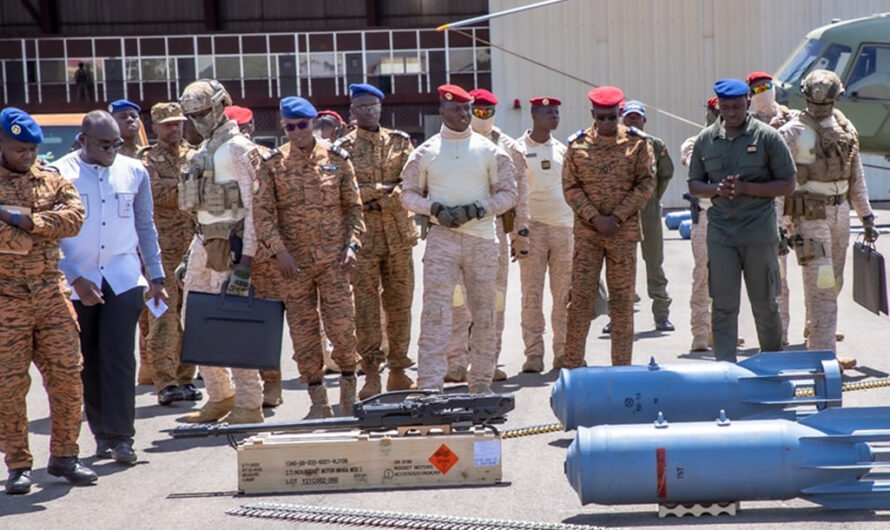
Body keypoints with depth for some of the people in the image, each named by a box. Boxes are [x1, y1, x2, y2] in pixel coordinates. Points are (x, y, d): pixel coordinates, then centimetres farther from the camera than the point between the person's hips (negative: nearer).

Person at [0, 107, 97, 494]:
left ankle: (63, 455, 18)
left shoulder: (51, 178, 10)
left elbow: (75, 216, -6)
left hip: (51, 294, 4)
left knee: (68, 376, 4)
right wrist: (45, 229, -11)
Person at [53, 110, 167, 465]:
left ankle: (121, 436, -5)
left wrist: (156, 276, 14)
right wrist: (75, 278, -11)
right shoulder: (60, 174, -3)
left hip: (123, 279, 1)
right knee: (88, 361, 5)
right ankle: (102, 434, 17)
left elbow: (146, 226, 16)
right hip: (77, 282, -1)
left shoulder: (134, 172, 7)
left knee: (119, 356, -9)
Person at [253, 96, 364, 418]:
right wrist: (279, 251, -12)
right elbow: (263, 213, -1)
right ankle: (318, 400, 12)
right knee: (303, 332, 3)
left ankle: (349, 389, 16)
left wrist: (352, 244, -4)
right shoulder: (273, 164, 4)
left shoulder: (336, 158, 5)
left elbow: (354, 206, 8)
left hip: (333, 258, -1)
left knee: (341, 325, -5)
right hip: (293, 261, 1)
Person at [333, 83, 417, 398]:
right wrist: (386, 188, -12)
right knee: (366, 306, -3)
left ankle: (398, 370, 13)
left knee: (400, 303, 5)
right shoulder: (343, 148, 3)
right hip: (363, 237, -2)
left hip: (399, 234, 3)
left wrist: (381, 199, -12)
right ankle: (371, 375, 2)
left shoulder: (400, 141, 10)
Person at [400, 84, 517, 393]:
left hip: (482, 237, 1)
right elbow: (408, 194, 9)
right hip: (441, 238, -1)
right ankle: (429, 386, -12)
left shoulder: (489, 151, 6)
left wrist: (478, 210, -10)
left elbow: (508, 193, 6)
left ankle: (481, 382, 18)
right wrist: (434, 209, -10)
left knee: (484, 313, 6)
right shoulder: (425, 153, 6)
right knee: (435, 312, -9)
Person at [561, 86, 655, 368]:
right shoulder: (577, 144, 3)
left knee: (622, 298, 4)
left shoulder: (637, 142, 2)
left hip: (624, 231, 0)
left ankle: (622, 365, 11)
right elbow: (570, 187, 2)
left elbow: (646, 183, 0)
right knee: (581, 296, -1)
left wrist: (618, 217, -9)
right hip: (587, 231, 0)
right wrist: (595, 218, -10)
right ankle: (572, 363, 7)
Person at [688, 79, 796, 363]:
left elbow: (787, 184, -2)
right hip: (720, 232, 2)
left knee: (764, 303, 8)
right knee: (723, 305, -3)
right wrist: (716, 189, -9)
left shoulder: (767, 137, -3)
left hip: (760, 233, -2)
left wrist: (746, 188, -15)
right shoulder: (705, 140, 6)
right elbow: (694, 184, 13)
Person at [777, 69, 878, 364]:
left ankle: (816, 337, 27)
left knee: (834, 281, 12)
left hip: (840, 212, 6)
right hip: (810, 215, -6)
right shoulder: (793, 132, -9)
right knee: (821, 282, -11)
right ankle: (824, 352, -11)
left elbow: (856, 176, 19)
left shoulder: (846, 129, 11)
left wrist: (867, 217, 18)